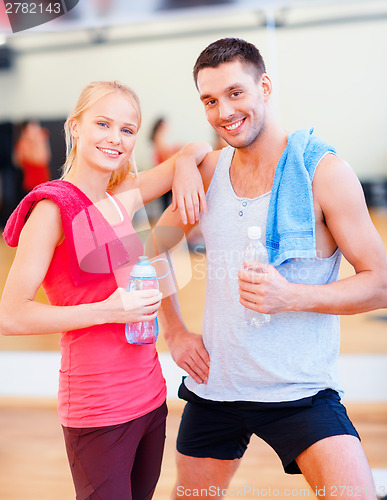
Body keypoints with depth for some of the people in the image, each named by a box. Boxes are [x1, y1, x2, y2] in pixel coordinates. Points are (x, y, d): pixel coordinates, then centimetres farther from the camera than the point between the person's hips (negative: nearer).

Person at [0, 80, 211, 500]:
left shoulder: (123, 198, 7)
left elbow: (199, 148, 18)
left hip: (150, 397, 7)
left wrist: (185, 164, -4)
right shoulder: (53, 209, -12)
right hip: (98, 413, -7)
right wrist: (107, 311, -20)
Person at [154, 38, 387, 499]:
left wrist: (291, 296, -26)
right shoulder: (209, 172, 2)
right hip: (213, 385, 5)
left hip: (299, 390, -4)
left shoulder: (323, 171, -11)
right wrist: (174, 332, 8)